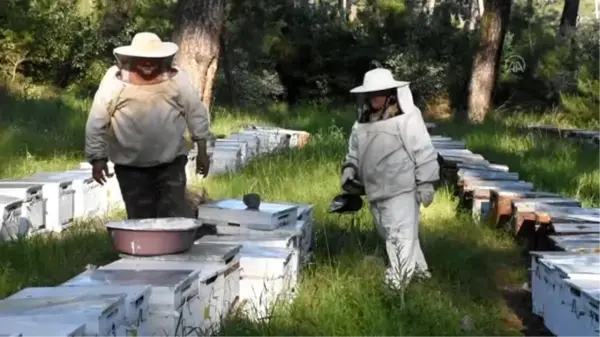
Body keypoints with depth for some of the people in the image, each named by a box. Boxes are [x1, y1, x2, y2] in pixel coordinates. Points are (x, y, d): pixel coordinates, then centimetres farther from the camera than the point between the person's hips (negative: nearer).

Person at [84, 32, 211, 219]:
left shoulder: (177, 79, -7)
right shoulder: (115, 82, -11)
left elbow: (196, 114, 2)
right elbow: (97, 123, -6)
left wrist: (202, 151, 3)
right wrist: (98, 158, -6)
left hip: (171, 161, 0)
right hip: (130, 166, 0)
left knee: (176, 215, -4)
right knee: (140, 219, 7)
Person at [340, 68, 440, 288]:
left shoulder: (407, 118, -12)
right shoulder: (363, 123, 10)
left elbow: (424, 152, -13)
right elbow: (354, 152, 21)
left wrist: (426, 183, -16)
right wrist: (349, 170, 3)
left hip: (402, 190, -8)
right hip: (376, 192, 8)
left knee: (401, 237, -9)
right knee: (390, 236, 17)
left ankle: (398, 283, -5)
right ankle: (419, 272, 32)